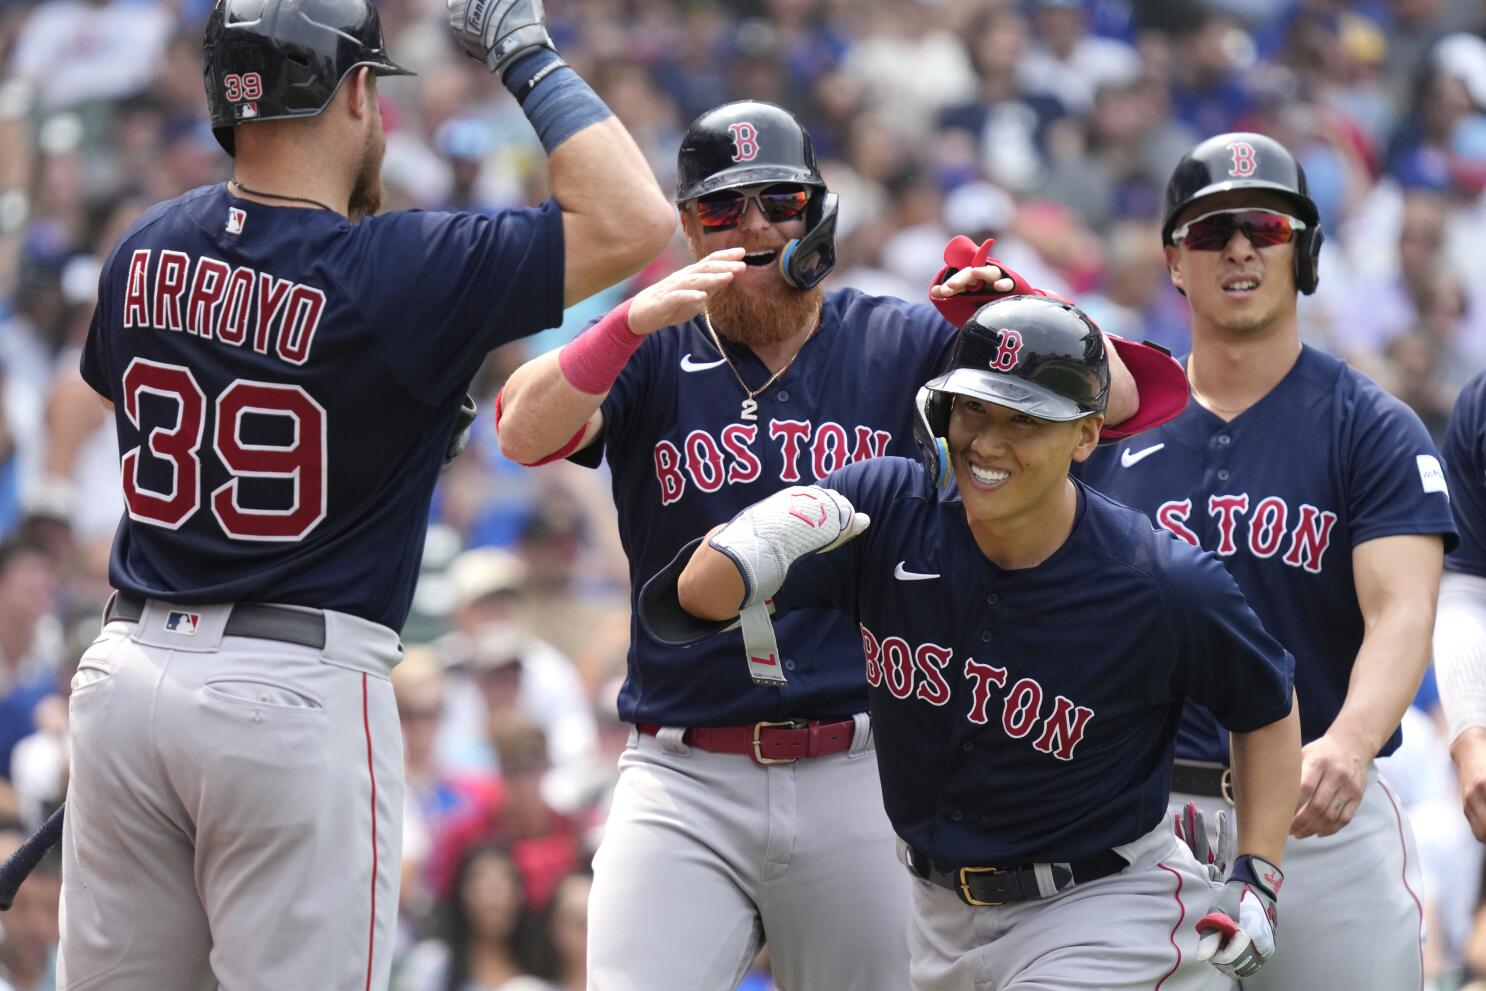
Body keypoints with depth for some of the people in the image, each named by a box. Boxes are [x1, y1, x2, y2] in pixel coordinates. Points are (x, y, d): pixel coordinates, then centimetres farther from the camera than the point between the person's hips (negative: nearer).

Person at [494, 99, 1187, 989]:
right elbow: (526, 434, -14)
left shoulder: (899, 344, 7)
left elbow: (1114, 398, -1)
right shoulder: (648, 353, 6)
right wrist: (639, 319, -30)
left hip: (861, 777, 1)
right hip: (685, 781, -1)